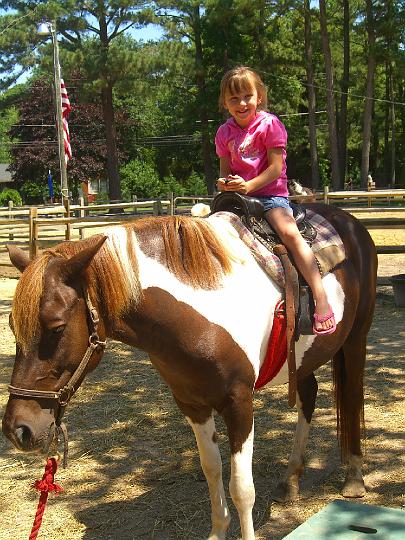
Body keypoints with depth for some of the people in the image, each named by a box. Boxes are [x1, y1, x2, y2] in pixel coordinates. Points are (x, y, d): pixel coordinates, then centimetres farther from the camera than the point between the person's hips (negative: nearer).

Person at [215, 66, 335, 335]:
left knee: (289, 232, -30)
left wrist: (248, 186, -23)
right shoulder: (224, 133, 9)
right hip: (238, 195, 6)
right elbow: (225, 169, 14)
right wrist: (224, 182, -10)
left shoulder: (269, 124, -6)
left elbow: (276, 167, -12)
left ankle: (321, 300, -30)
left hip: (271, 193, -6)